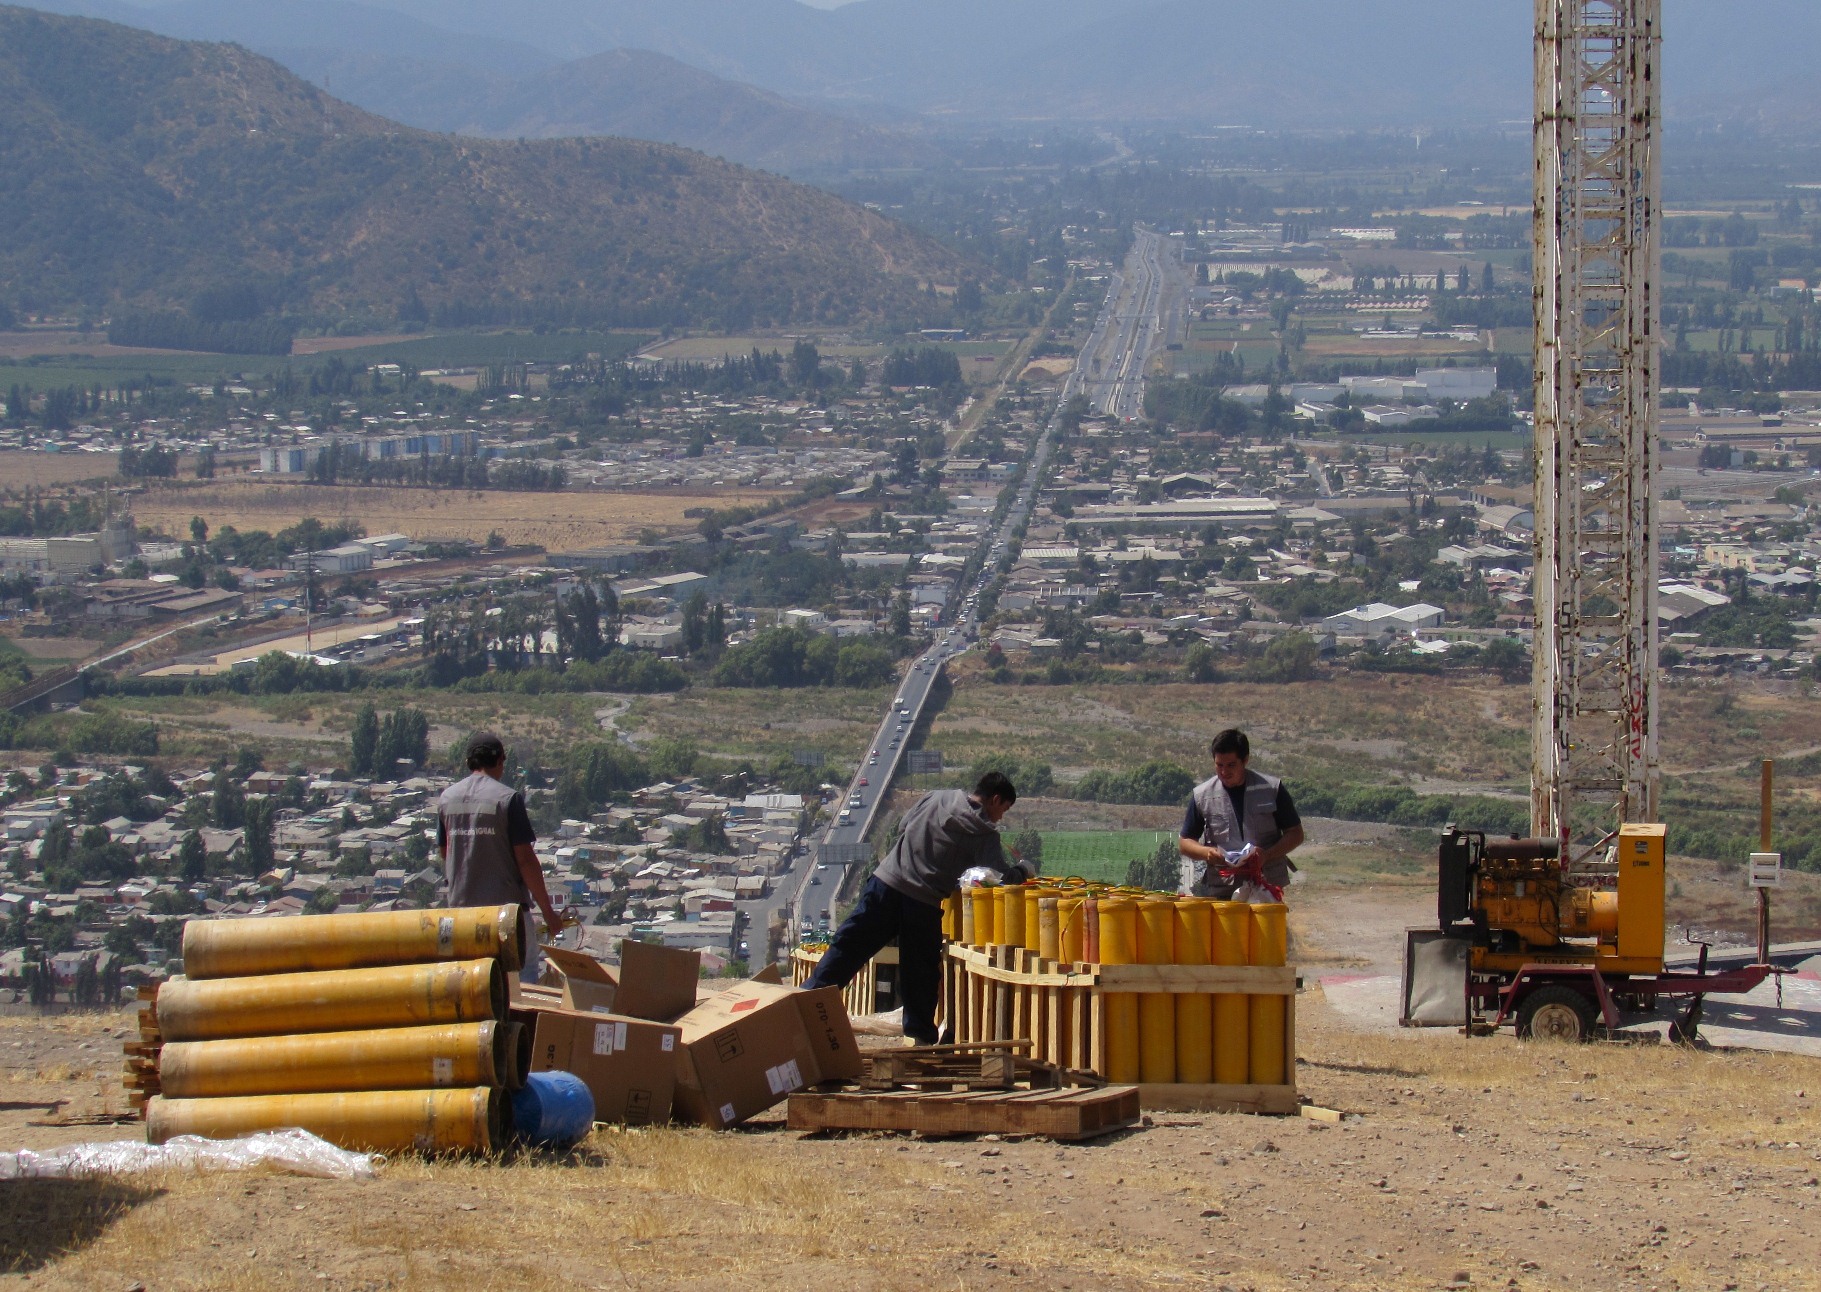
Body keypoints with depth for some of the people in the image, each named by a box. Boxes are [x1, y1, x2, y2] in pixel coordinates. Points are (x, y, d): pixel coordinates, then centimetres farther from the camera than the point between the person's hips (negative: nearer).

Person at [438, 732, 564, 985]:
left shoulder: (447, 798, 7)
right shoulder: (508, 798, -9)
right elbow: (525, 859, -11)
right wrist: (547, 911, -6)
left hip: (460, 905, 5)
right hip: (506, 905, -5)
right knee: (528, 970, -1)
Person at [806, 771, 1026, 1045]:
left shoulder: (935, 797, 12)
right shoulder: (983, 833, -3)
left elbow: (904, 827, 21)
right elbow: (1002, 876, -7)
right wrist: (1022, 873, 14)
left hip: (885, 882, 4)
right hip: (922, 904, -4)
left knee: (848, 948, 3)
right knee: (921, 973, 8)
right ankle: (922, 1035, 13)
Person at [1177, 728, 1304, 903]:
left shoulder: (1272, 789, 1)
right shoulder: (1202, 795, 5)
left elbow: (1295, 834, 6)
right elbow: (1184, 843, 12)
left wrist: (1267, 855, -13)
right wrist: (1206, 852, -11)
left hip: (1267, 888, -1)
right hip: (1219, 892, 1)